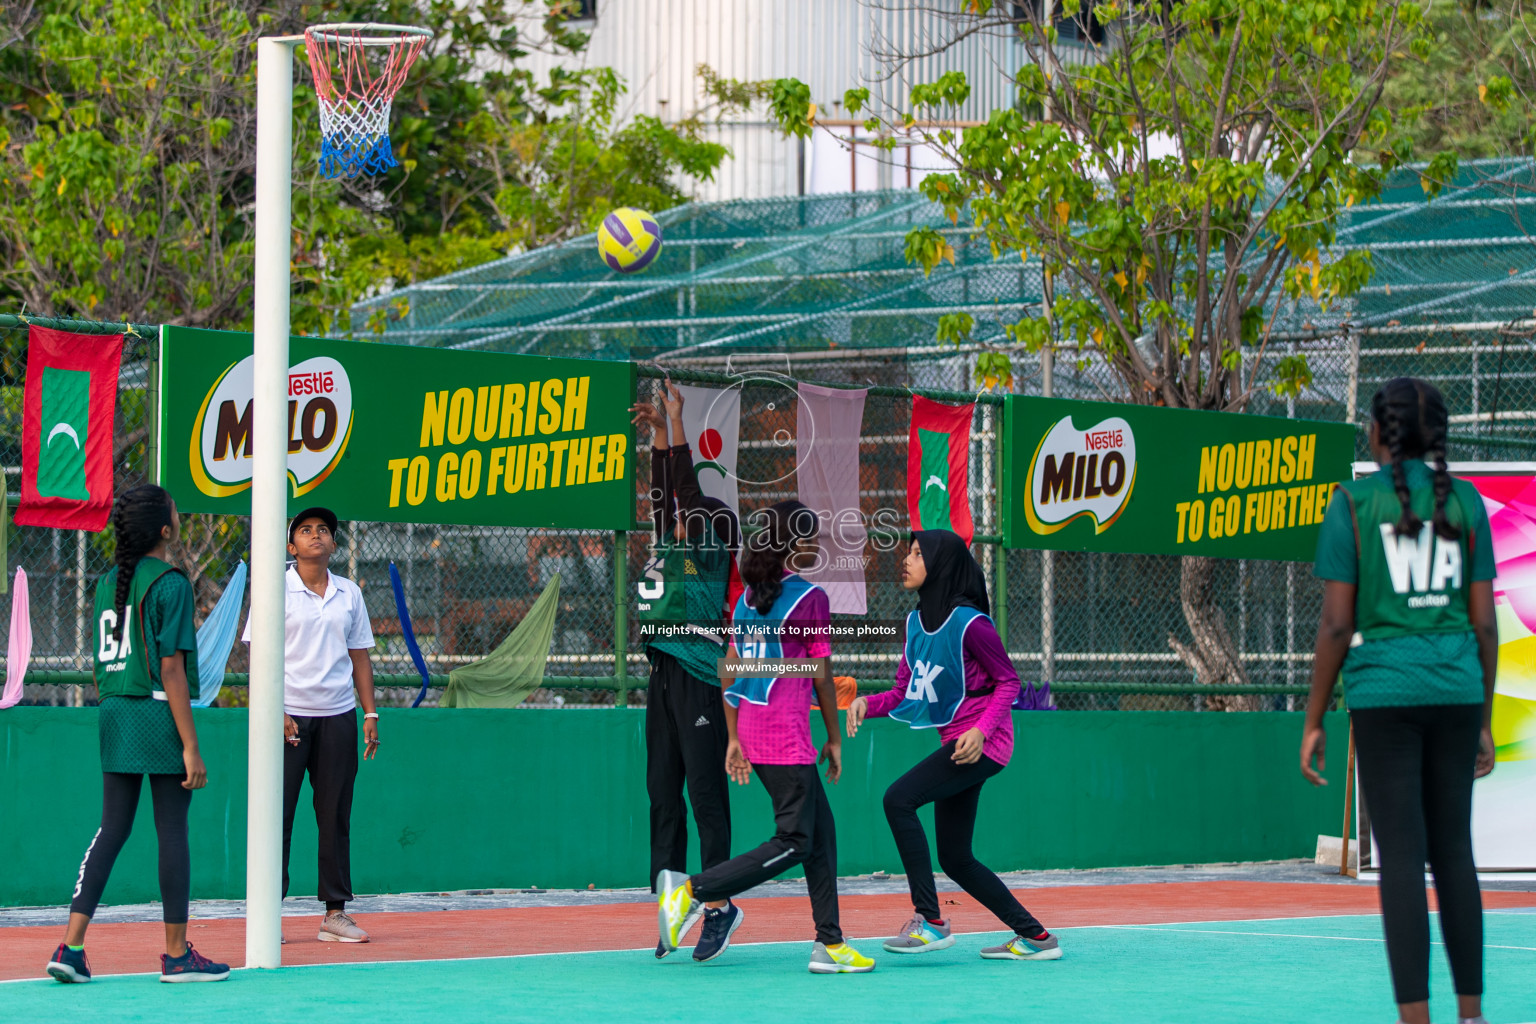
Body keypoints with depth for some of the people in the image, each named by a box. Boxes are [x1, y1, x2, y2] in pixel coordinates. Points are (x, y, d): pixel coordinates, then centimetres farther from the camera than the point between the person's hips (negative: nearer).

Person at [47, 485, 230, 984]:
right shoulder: (170, 583, -10)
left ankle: (71, 946, -1)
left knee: (112, 829, 8)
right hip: (160, 715, -7)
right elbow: (171, 668, -14)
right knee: (173, 832, 2)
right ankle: (177, 955, 9)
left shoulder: (109, 582, 11)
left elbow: (104, 665, 14)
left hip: (114, 715, 7)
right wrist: (191, 745, -13)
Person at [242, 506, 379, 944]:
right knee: (276, 814, -3)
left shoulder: (349, 594, 11)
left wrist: (370, 714, 9)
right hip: (289, 716, -4)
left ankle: (335, 912, 8)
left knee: (336, 816, 4)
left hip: (338, 716, 4)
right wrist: (274, 712, -12)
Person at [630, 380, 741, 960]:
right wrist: (659, 432, 15)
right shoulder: (672, 548, 17)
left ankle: (718, 904, -5)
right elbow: (665, 493, 21)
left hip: (700, 679, -9)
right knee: (663, 793, 7)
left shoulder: (709, 551, -3)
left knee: (706, 794, -8)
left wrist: (676, 420, -8)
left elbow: (688, 489, -11)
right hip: (663, 676, 9)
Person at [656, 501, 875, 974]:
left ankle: (829, 942, 12)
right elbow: (821, 676, -7)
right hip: (787, 736, -8)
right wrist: (835, 739, 3)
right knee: (794, 843, -4)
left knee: (820, 830, 13)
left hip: (751, 729, 8)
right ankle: (692, 888, -14)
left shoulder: (748, 596, 12)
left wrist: (734, 738, 16)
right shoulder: (810, 598, -9)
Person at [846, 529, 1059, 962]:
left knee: (898, 798, -22)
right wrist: (866, 704, -8)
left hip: (982, 743, -9)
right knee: (955, 859, 8)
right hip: (955, 744, 9)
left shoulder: (969, 623, -14)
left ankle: (930, 922, -18)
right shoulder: (916, 623, 10)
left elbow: (1008, 681, -8)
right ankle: (1035, 937, 18)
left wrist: (981, 730, -21)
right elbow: (903, 693, 12)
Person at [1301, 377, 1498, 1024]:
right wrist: (1484, 720, 14)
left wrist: (1313, 722, 2)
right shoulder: (1465, 503, 7)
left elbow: (1336, 624, -4)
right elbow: (1484, 622, 7)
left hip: (1383, 693, -3)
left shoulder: (1353, 503, -2)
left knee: (1401, 855, -4)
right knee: (1453, 850, 11)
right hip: (1456, 691, 3)